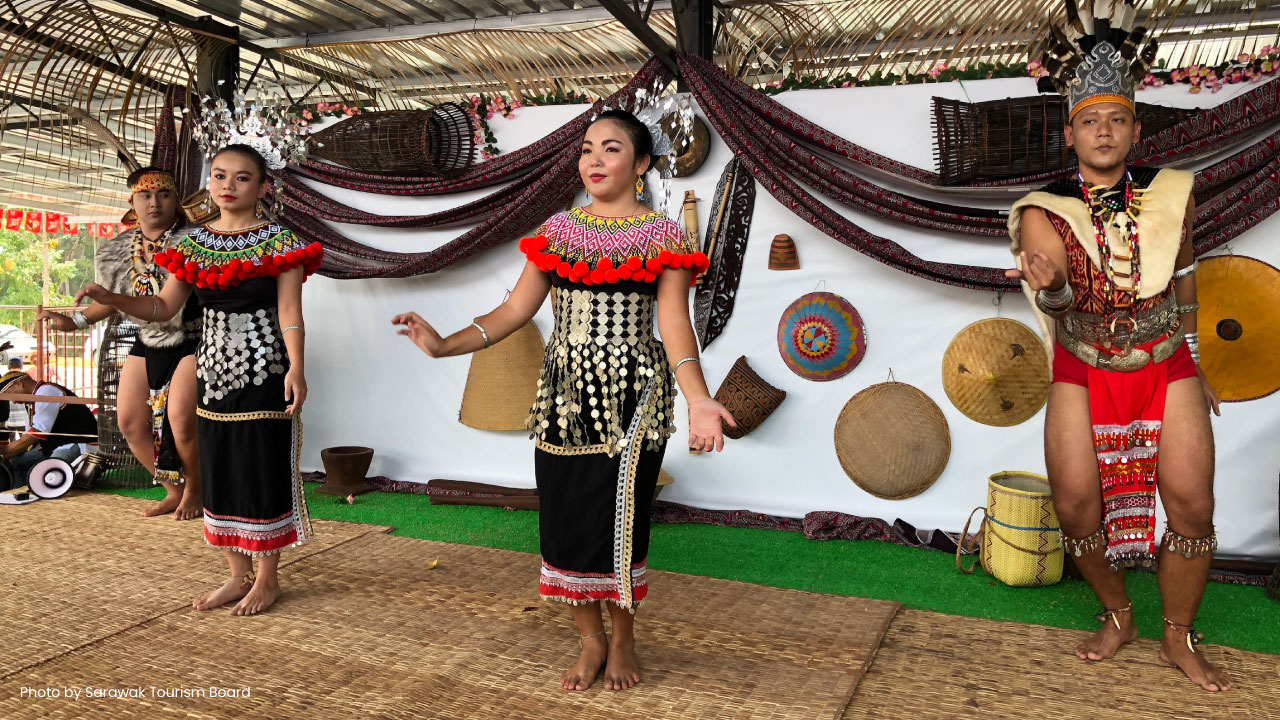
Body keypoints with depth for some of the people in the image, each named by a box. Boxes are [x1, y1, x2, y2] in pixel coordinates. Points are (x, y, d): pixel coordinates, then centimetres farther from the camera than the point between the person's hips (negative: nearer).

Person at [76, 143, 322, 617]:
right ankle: (239, 575, 24)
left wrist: (295, 368, -24)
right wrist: (110, 299, -7)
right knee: (220, 473, 11)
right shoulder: (194, 244, 9)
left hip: (263, 373, -6)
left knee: (264, 471, 0)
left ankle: (267, 579, 14)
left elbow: (290, 311, -12)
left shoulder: (278, 242, -5)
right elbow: (164, 307, 10)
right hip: (213, 372, 6)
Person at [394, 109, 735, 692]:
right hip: (566, 396, 4)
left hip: (631, 398, -3)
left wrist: (698, 399, -26)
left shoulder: (662, 236, 0)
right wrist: (445, 345, -8)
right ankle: (590, 641, 26)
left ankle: (622, 642, 24)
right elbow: (516, 309, 6)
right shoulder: (558, 230, 10)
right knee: (564, 519, 5)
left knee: (620, 519, -1)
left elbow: (674, 323, -11)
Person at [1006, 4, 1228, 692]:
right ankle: (1117, 617, 24)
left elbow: (1183, 283, 10)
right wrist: (1045, 281, -50)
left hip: (1165, 367, 2)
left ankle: (1179, 639, 21)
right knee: (1075, 505, -5)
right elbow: (1059, 299, -25)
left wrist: (1194, 364, 16)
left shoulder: (1171, 195, -4)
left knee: (1191, 505, -2)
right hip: (1084, 372, -1)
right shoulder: (1042, 212, -11)